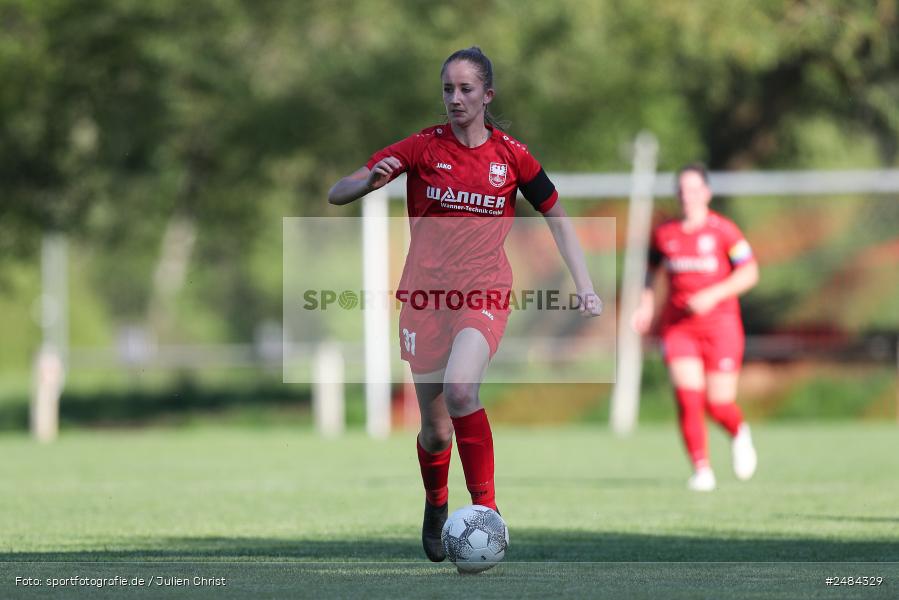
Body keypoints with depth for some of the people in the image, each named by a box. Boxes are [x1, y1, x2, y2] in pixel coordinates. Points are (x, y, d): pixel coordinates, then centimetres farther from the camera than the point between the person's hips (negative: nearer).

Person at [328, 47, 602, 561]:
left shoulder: (511, 155, 1)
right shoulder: (424, 147, -1)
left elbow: (557, 216, 13)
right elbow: (337, 195, -4)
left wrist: (585, 285, 5)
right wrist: (371, 182, -26)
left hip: (485, 293, -1)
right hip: (426, 295, 1)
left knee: (460, 389, -30)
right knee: (435, 430, 4)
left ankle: (486, 509, -22)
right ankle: (436, 506, 35)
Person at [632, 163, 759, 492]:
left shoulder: (723, 230, -5)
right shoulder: (664, 233, 6)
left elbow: (750, 273, -6)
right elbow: (651, 267, 22)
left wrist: (713, 295, -17)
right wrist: (646, 304, 8)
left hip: (719, 324, -2)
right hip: (677, 326, 2)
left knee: (719, 405, -3)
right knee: (688, 398, -14)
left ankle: (740, 434, 33)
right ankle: (702, 470, -8)